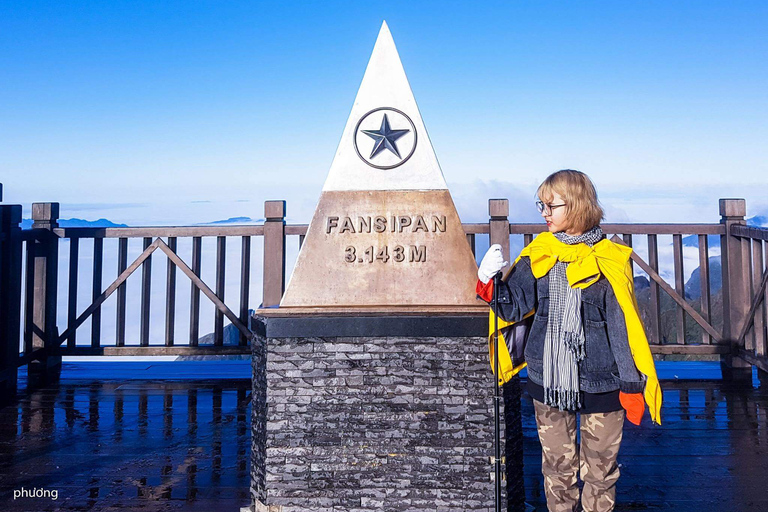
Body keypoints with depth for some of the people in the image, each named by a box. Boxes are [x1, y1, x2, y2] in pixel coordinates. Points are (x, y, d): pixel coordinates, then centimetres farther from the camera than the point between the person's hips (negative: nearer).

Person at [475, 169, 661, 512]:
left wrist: (633, 384, -5)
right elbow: (514, 307, -1)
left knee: (600, 464, 13)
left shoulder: (608, 262, -9)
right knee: (556, 463, 17)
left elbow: (624, 326, -6)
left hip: (600, 382, -2)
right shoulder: (537, 256, 1)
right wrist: (490, 281, -19)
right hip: (548, 380, 3)